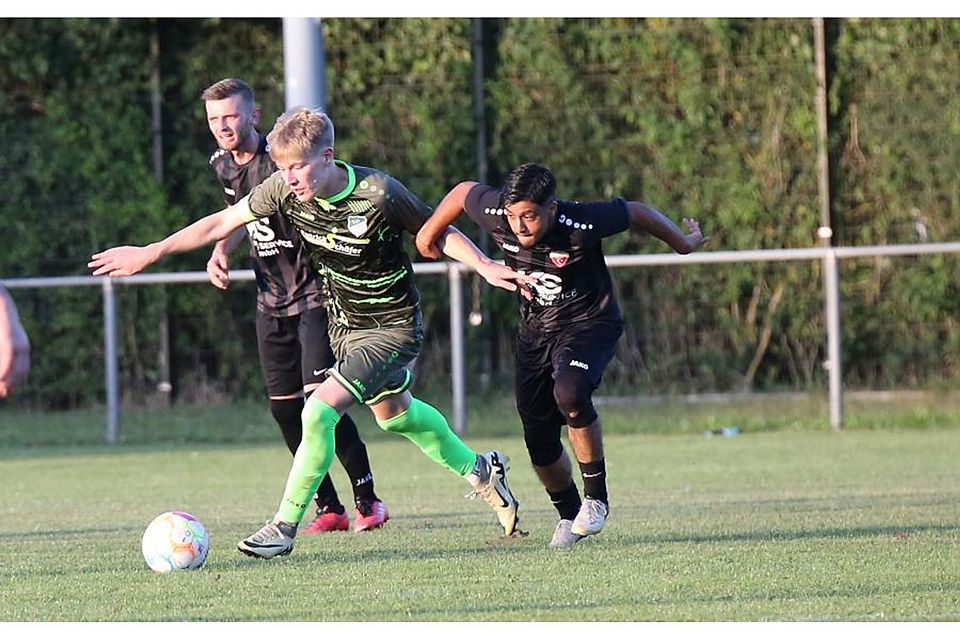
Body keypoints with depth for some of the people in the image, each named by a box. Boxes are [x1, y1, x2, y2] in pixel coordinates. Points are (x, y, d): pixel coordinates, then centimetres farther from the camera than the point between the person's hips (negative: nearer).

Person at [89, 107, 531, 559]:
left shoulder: (378, 194, -29)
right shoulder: (284, 190, -15)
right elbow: (222, 223, -3)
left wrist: (485, 266, -25)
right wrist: (151, 252, -2)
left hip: (393, 326, -7)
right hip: (345, 322, 7)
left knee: (320, 411, -20)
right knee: (394, 414, 25)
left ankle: (285, 527, -8)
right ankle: (479, 470, 50)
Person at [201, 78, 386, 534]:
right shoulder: (223, 166, 6)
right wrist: (222, 251, 9)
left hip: (314, 294, -7)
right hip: (271, 300, 7)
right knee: (283, 407, 4)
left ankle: (368, 500, -3)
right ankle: (329, 508, 13)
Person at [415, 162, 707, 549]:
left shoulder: (581, 224, -31)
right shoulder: (495, 215, -21)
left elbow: (636, 212, -13)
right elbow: (463, 191, 2)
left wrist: (683, 242, 4)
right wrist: (430, 231, 18)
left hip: (589, 325, -5)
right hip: (534, 332, 5)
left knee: (569, 392, -34)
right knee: (540, 444, 5)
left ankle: (596, 496, -17)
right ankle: (569, 515, 31)